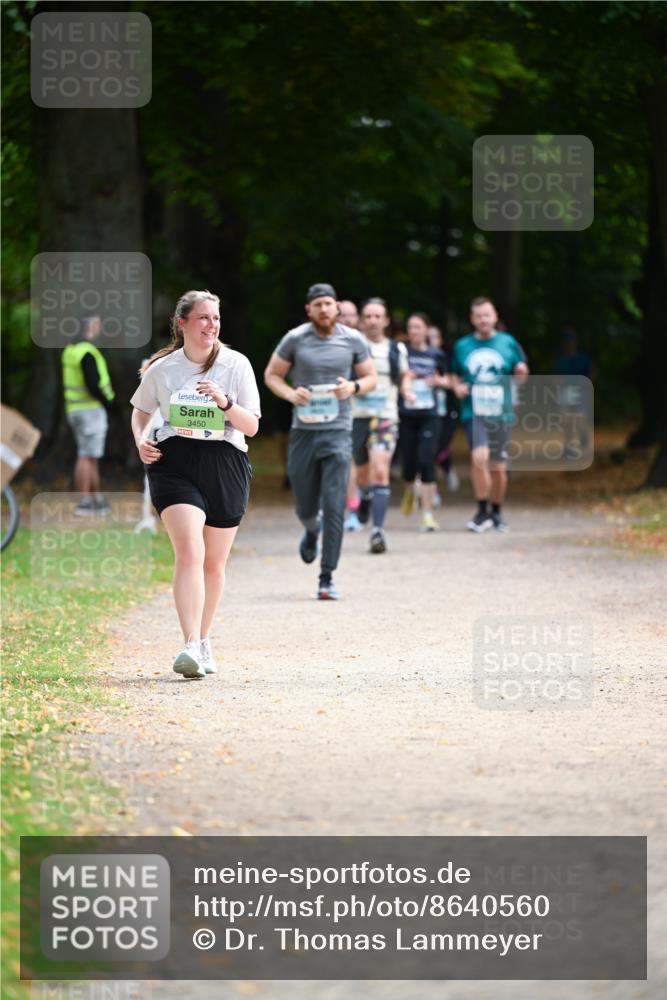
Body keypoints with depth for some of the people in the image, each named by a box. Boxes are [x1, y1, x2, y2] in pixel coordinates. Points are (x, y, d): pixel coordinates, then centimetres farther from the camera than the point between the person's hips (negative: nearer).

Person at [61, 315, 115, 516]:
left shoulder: (71, 350, 13)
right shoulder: (88, 353, -18)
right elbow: (92, 385, -25)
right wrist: (107, 401, -8)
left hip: (75, 409, 9)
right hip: (91, 409, -9)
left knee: (93, 458, 15)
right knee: (87, 457, -8)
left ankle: (97, 500, 19)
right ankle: (83, 503, -8)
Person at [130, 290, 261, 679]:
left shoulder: (236, 365, 1)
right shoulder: (162, 369, 3)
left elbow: (252, 426, -1)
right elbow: (141, 411, 21)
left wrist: (225, 402, -19)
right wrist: (141, 441, 1)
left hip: (225, 465, 2)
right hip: (175, 464, -1)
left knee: (214, 562, 10)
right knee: (190, 552, -20)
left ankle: (205, 640, 30)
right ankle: (191, 647, -27)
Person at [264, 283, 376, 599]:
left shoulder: (353, 340, 1)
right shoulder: (295, 339, -1)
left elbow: (371, 378, 10)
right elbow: (271, 374, 8)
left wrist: (353, 387, -12)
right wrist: (290, 394, -12)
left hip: (338, 432, -1)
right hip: (303, 431, 1)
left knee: (334, 507, -11)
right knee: (306, 507, 8)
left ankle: (327, 579, -7)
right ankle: (312, 530, 47)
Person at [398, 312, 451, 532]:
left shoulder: (436, 355, 5)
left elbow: (446, 381, 17)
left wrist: (438, 381, -4)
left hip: (429, 416, 0)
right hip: (406, 415, 0)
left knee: (426, 461, -11)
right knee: (409, 460, 6)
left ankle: (427, 512, -8)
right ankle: (409, 492, 41)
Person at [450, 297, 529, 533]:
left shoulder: (508, 343, 6)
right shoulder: (462, 346, 8)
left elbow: (519, 378, 12)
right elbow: (455, 374, 21)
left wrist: (522, 372, -11)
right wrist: (457, 387, -1)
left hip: (501, 414, 1)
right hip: (473, 413, -1)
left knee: (498, 467, 6)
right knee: (479, 457, -22)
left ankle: (496, 512, 28)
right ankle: (482, 512, -11)